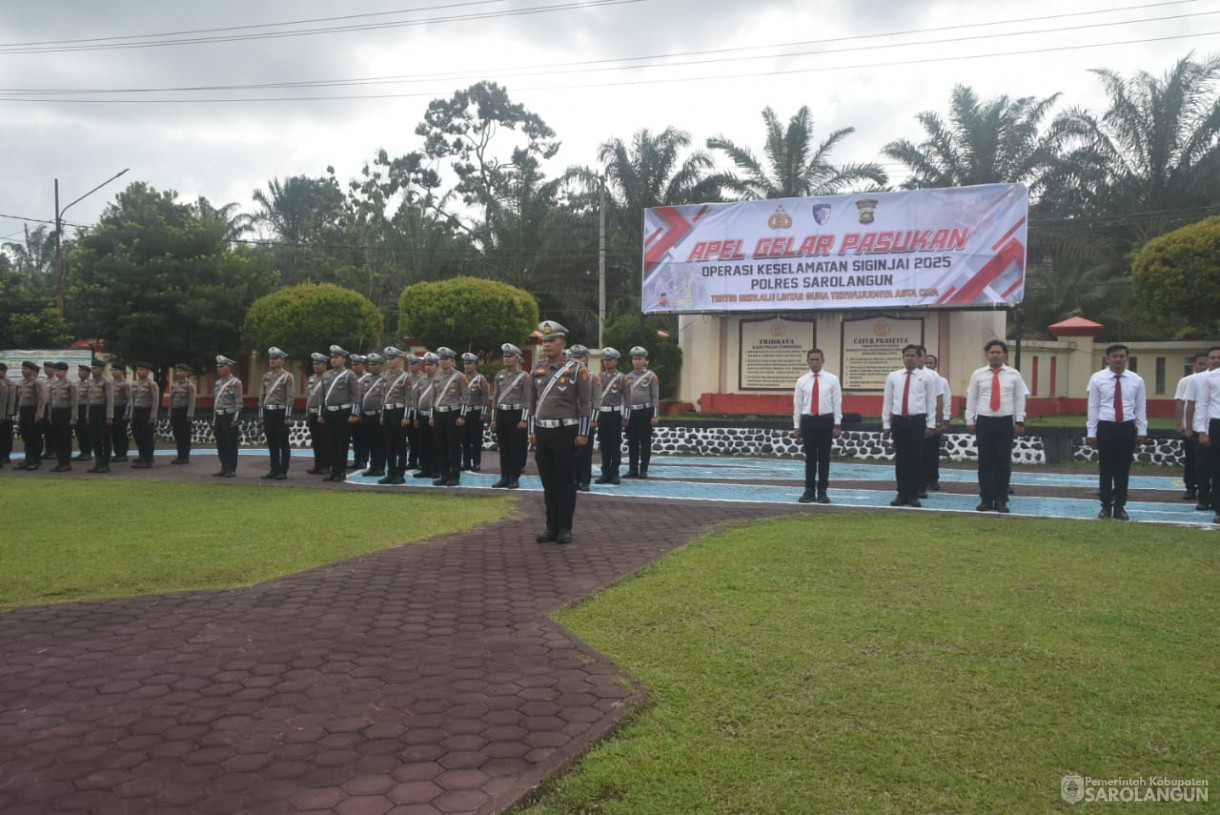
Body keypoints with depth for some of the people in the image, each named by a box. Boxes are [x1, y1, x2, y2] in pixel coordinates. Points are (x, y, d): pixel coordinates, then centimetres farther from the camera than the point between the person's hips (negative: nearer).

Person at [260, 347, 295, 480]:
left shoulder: (288, 376, -4)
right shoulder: (266, 376, 13)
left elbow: (290, 398, -10)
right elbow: (261, 395, 14)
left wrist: (287, 417, -14)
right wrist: (261, 414, 10)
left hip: (280, 412, -6)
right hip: (268, 412, 6)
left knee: (283, 444, 0)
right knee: (272, 444, 9)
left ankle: (283, 471, 4)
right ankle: (274, 469, 16)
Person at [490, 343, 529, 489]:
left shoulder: (524, 375, -4)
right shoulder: (499, 375, 11)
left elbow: (527, 398, -7)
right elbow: (495, 397, 13)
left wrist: (523, 419, -13)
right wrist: (493, 418, 9)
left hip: (516, 414, -5)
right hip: (501, 414, 5)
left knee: (516, 448, 0)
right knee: (503, 447, 8)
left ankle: (514, 478, 6)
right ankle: (504, 477, 14)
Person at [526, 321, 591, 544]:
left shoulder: (576, 369, -5)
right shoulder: (537, 370, 9)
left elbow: (586, 403, -5)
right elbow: (532, 402, 14)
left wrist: (583, 433, -9)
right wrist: (532, 430, 10)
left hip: (566, 432, -4)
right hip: (543, 432, 5)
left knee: (566, 482, 2)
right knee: (548, 482, 9)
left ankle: (565, 528, 9)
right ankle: (552, 527, 17)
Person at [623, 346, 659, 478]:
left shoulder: (651, 376, -1)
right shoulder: (627, 377, 11)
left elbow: (656, 397, -4)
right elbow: (624, 397, 13)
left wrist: (655, 415, -10)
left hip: (646, 411, -4)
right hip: (631, 412, 4)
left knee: (645, 441, 0)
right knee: (632, 442, 6)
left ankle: (643, 470, 6)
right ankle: (633, 469, 13)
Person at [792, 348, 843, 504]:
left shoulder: (832, 379, 0)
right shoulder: (801, 381, 4)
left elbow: (837, 403, -1)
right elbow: (797, 405, 5)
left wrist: (837, 425, -6)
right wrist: (796, 426, 3)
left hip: (826, 421, -1)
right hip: (808, 421, 1)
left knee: (824, 457, 4)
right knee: (810, 458, 6)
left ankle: (822, 491, 12)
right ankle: (809, 491, 13)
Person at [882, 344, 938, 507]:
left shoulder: (926, 378, 2)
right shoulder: (893, 376, 7)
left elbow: (931, 402, 2)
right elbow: (887, 401, 7)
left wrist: (931, 424, -4)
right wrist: (886, 424, 4)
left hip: (917, 421, -2)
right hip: (898, 421, 2)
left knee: (916, 459, 3)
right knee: (900, 459, 6)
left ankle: (913, 495, 12)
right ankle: (902, 494, 13)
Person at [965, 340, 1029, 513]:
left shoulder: (1014, 375, 3)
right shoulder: (978, 375, 3)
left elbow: (1020, 399, 4)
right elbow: (971, 399, 5)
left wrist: (1019, 422, -1)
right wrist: (970, 421, 2)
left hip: (1005, 422, 0)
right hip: (984, 422, 0)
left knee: (1004, 463, 4)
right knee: (985, 462, 3)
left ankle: (1001, 500, 12)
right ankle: (986, 498, 11)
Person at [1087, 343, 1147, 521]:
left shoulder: (1136, 380, 3)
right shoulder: (1097, 379, -1)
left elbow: (1141, 408, 6)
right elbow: (1093, 407, 0)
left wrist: (1142, 431, 1)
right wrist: (1091, 432, -3)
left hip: (1127, 428, 1)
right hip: (1105, 428, -1)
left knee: (1123, 470, 7)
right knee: (1106, 470, 6)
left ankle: (1120, 508, 17)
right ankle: (1106, 507, 16)